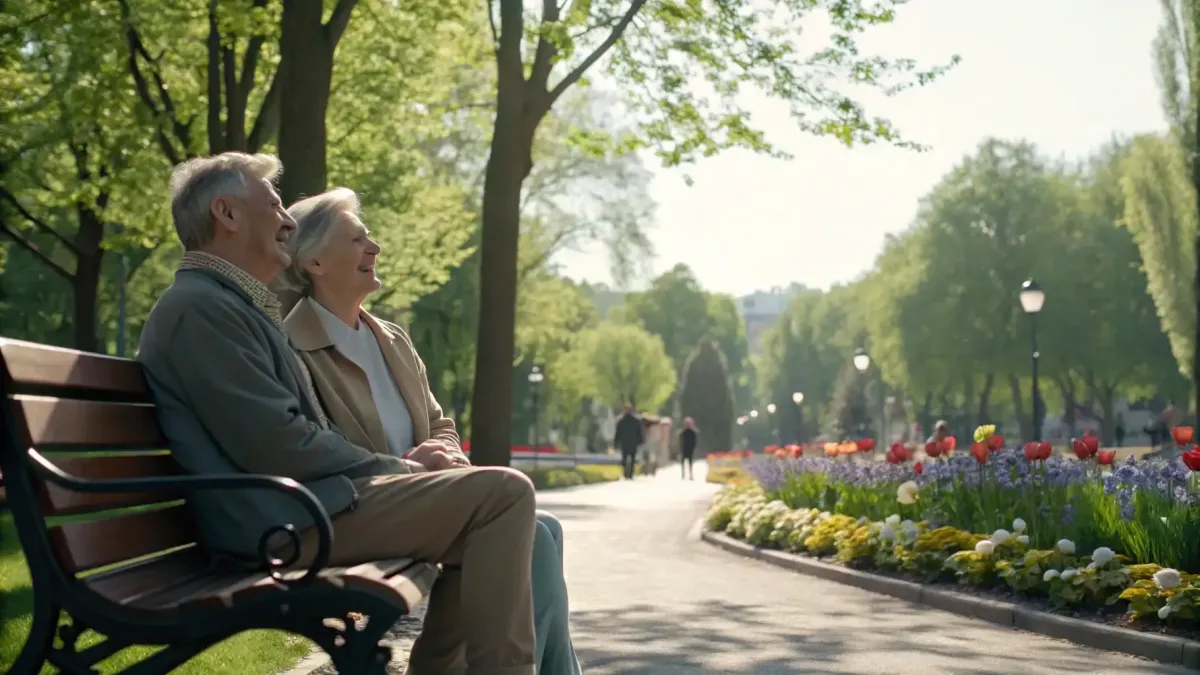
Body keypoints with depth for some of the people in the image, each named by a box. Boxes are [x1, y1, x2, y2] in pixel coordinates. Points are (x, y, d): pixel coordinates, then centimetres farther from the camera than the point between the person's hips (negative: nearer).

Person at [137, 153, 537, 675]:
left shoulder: (238, 306, 22)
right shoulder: (199, 305, -11)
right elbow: (278, 445, -19)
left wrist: (403, 465, 5)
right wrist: (401, 469, -8)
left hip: (304, 504, 11)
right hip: (284, 520, -11)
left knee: (479, 501, 21)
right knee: (504, 493, -16)